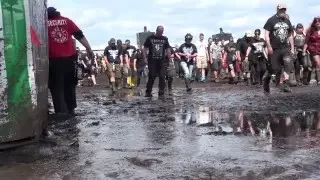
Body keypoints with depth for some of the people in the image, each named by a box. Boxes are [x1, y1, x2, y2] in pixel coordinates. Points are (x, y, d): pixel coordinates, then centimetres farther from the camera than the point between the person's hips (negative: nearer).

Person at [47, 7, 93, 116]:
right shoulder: (66, 20, 11)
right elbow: (80, 35, 5)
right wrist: (89, 49, 7)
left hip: (54, 59, -2)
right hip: (70, 58, 2)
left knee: (56, 87, 5)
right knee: (69, 85, 16)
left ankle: (61, 111, -3)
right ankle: (71, 109, 21)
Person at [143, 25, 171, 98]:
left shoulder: (165, 39, 9)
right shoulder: (150, 38, 3)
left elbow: (168, 49, 11)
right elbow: (145, 48, 5)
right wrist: (145, 58, -3)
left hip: (161, 61, 2)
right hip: (152, 61, -2)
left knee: (162, 77, -1)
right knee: (152, 76, -2)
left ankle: (161, 93, 6)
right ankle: (148, 92, 10)